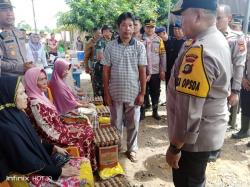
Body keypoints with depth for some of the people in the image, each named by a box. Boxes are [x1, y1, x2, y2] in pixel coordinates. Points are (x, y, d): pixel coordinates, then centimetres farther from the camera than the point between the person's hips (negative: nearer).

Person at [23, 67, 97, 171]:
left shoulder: (40, 95, 4)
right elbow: (47, 130, -23)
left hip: (58, 128, 9)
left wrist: (66, 126, 6)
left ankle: (88, 163, 19)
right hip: (55, 135, -9)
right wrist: (68, 131, -15)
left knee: (87, 127, 7)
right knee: (87, 134, -5)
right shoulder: (35, 103, -26)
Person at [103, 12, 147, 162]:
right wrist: (106, 93, -2)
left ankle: (132, 149, 32)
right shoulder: (110, 47, -3)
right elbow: (106, 71, 0)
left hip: (134, 93, 0)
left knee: (133, 124, 12)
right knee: (116, 123, 14)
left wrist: (142, 93, -5)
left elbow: (143, 72, -3)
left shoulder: (140, 47, -4)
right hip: (115, 93, 0)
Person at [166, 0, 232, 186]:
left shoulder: (199, 51, -28)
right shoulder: (219, 40, 6)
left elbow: (189, 108, -29)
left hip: (195, 136, -9)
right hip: (210, 131, 9)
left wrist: (175, 147, -20)